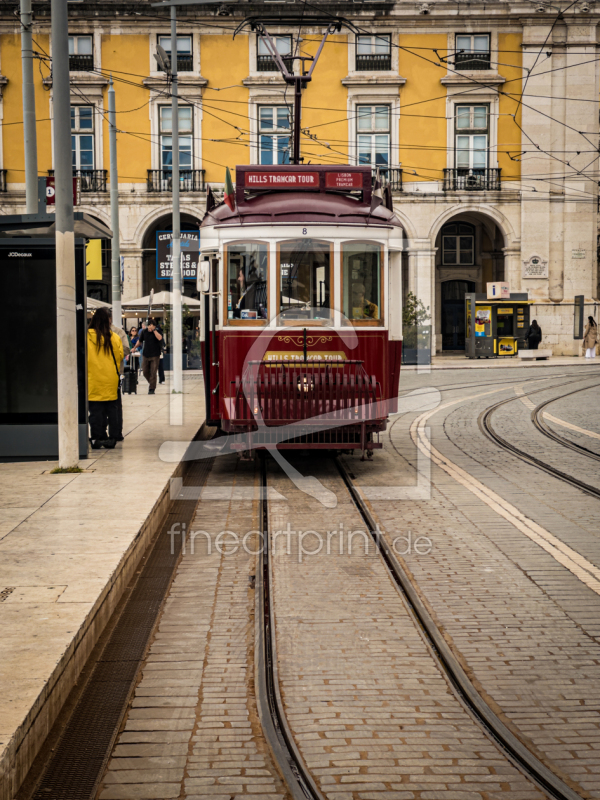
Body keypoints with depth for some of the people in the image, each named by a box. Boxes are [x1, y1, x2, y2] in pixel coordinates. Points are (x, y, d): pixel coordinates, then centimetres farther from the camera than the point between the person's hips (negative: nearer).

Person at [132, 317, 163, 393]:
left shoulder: (157, 331, -5)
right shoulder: (144, 332, 3)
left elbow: (159, 338, -27)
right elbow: (140, 341, 18)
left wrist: (154, 330, -24)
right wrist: (134, 348, 26)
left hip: (155, 355, -4)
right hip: (146, 355, 4)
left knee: (153, 372, -7)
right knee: (145, 371, 6)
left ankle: (152, 389, -1)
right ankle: (151, 382, 31)